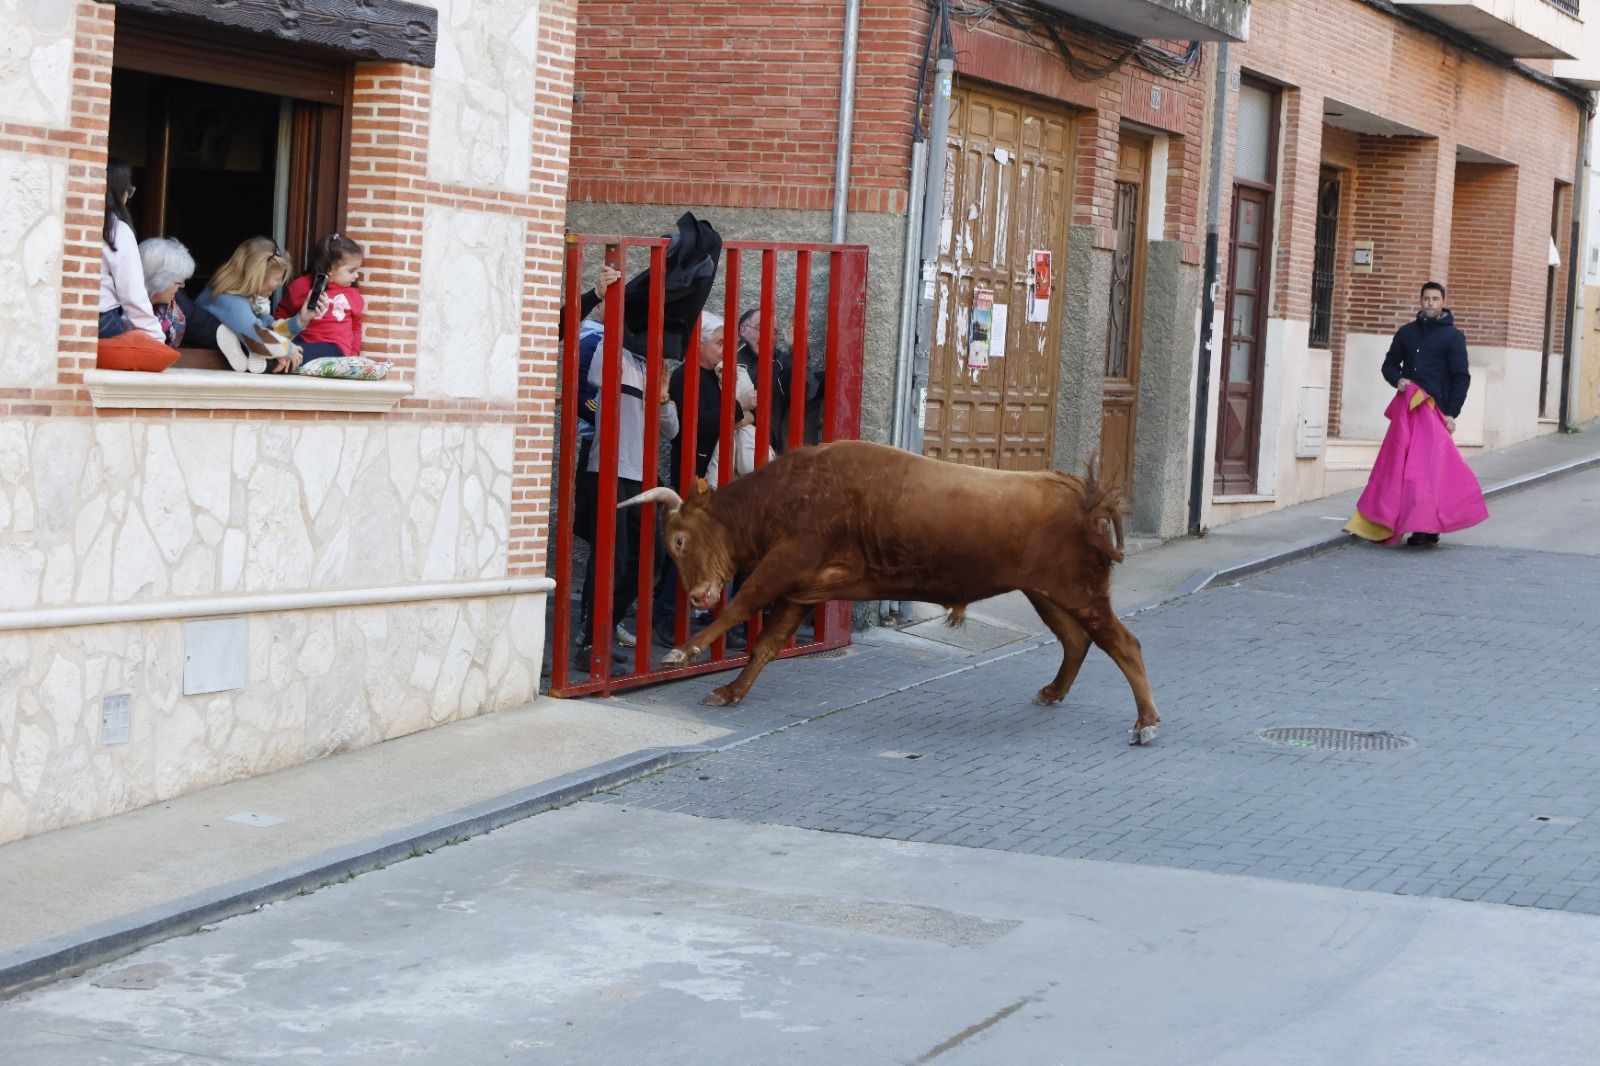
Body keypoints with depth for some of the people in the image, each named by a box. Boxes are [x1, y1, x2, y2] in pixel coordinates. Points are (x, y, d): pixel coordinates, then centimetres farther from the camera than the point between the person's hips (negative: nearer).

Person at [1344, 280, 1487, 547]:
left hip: (1434, 410, -4)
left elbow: (1461, 378, -2)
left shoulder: (1452, 337, 0)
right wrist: (1398, 380, -3)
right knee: (1398, 465, 1)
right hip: (1406, 409, 4)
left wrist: (1452, 413, -9)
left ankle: (1427, 529, -11)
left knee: (1428, 466, -10)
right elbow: (1390, 365, 20)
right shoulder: (1406, 333, 13)